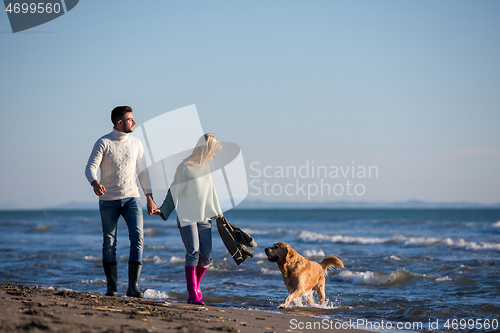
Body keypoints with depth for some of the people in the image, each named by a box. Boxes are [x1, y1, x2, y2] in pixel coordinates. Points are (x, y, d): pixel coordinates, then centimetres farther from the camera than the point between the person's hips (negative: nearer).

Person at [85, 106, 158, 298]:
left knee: (137, 238, -12)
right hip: (109, 200, -2)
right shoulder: (104, 143, -4)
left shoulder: (136, 143, 8)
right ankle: (112, 287, 12)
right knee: (109, 243, 2)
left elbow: (142, 171, 15)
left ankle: (133, 287, -11)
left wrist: (150, 198, 12)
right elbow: (90, 167, -13)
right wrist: (95, 183, -35)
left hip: (131, 197, 3)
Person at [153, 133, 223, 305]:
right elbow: (174, 191, -3)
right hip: (187, 218, -6)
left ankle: (195, 286, 21)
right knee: (193, 253, -16)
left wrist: (218, 213, 31)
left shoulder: (206, 166, 14)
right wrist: (163, 210, -11)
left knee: (206, 257, -1)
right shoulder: (185, 167, -6)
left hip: (204, 217, 6)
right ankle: (192, 294, -15)